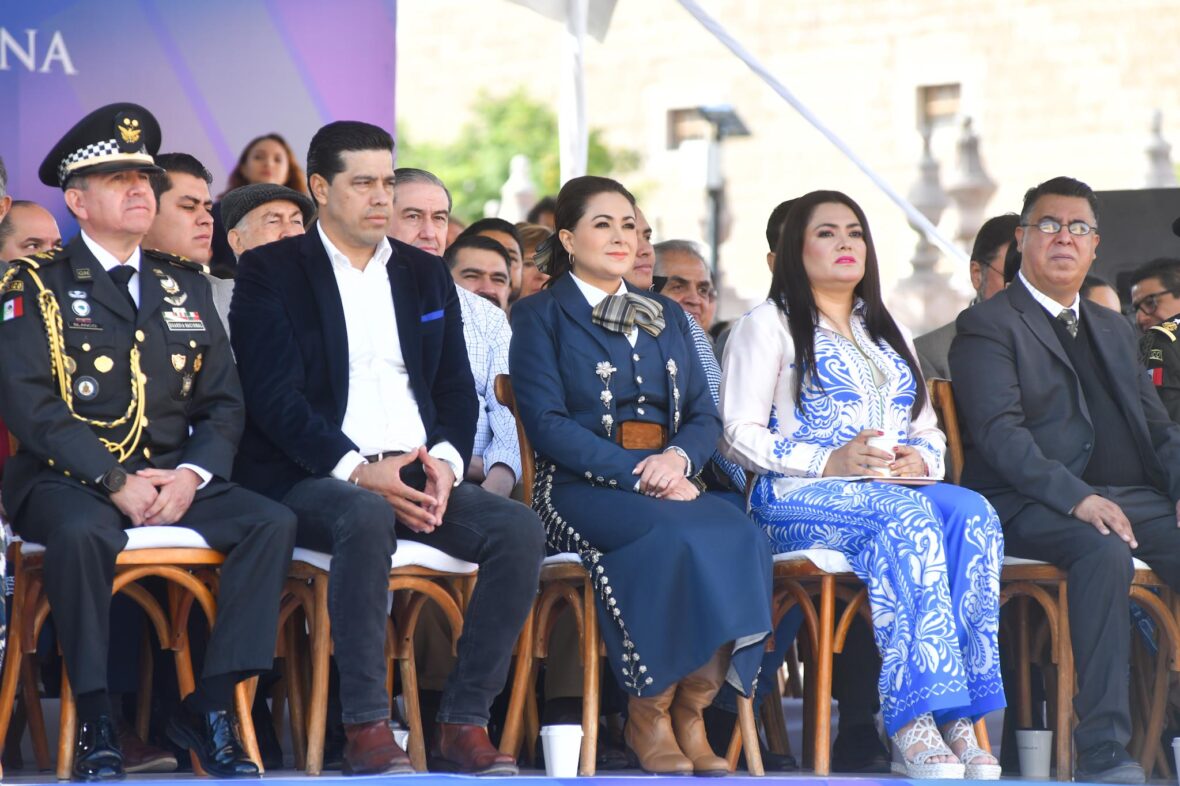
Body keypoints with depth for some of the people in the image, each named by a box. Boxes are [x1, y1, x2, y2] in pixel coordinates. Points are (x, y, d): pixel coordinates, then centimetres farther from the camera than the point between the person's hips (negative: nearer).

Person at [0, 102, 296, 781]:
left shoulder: (185, 286, 18)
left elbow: (222, 403, 12)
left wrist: (190, 474, -9)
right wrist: (117, 482, -19)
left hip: (176, 478, 4)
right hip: (67, 479, -4)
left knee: (273, 522, -21)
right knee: (83, 533, -38)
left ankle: (210, 707, -19)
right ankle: (96, 721, -26)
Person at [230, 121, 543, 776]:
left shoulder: (426, 275, 20)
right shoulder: (269, 272, 4)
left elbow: (457, 390, 16)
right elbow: (275, 397, -7)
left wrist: (446, 461, -6)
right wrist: (358, 471, -20)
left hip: (418, 476, 5)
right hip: (313, 478, -5)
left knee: (520, 528, -22)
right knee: (367, 519, -39)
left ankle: (464, 724, -19)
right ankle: (368, 730, -34)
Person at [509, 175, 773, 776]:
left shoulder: (666, 318, 24)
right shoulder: (542, 316, 6)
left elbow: (703, 415, 16)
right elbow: (547, 424, -6)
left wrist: (678, 458, -9)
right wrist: (636, 474, -16)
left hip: (667, 482, 5)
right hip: (581, 488, -5)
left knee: (741, 538, -29)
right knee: (678, 538, -36)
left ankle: (690, 713, -21)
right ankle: (648, 718, -21)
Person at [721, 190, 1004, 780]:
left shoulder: (887, 332, 29)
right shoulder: (769, 325, 9)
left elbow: (929, 432, 26)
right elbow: (740, 436, -2)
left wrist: (920, 459, 0)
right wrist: (829, 461, -15)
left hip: (901, 489, 5)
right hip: (795, 499, -5)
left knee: (971, 513, -30)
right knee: (906, 517, -38)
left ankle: (959, 715, -37)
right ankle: (914, 717, -42)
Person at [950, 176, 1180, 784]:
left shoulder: (1113, 330, 27)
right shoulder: (988, 325, 4)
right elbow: (998, 433, -9)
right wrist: (1077, 498, -22)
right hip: (1032, 505, -6)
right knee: (1103, 549, -37)